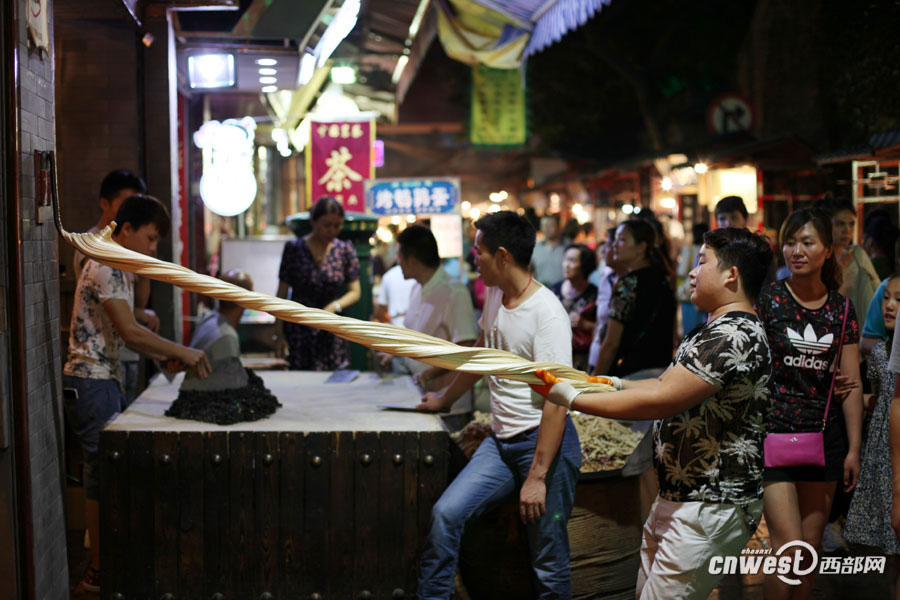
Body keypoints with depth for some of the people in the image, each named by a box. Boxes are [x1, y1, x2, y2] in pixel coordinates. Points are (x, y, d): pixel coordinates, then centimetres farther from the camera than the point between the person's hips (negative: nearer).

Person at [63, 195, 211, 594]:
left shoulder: (120, 269, 16)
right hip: (90, 381, -10)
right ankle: (98, 572, 2)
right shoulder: (105, 268, -16)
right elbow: (129, 331, -22)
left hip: (106, 379, 10)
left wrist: (167, 358, 8)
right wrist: (181, 352, -16)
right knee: (102, 473, -5)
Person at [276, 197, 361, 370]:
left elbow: (355, 292, 5)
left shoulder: (345, 250, 3)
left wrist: (334, 307, -14)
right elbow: (282, 293, 2)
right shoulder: (294, 249, -1)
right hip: (298, 329, -1)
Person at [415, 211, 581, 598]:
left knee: (549, 559, -1)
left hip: (543, 440, -7)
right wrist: (444, 400, 38)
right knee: (445, 514, -5)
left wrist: (538, 476, -22)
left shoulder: (547, 313, -18)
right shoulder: (494, 295, 8)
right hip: (501, 440, 7)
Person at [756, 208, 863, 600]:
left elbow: (851, 383, 9)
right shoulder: (767, 299, -4)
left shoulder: (841, 310, 7)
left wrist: (854, 448, 6)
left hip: (823, 438, 4)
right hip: (774, 432, -4)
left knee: (811, 548, 10)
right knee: (788, 547, -11)